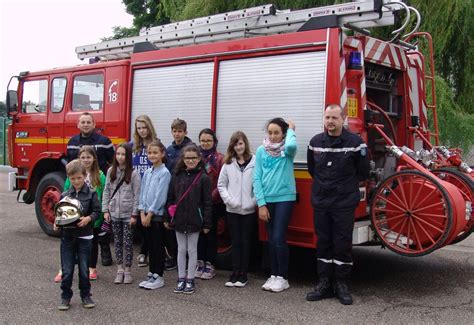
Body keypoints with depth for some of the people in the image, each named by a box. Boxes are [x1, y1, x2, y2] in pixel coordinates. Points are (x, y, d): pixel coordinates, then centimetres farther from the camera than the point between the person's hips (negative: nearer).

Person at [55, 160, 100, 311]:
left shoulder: (91, 194, -2)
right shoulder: (65, 195, 5)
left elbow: (97, 211, -3)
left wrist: (89, 218, -21)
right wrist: (57, 223, -10)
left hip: (84, 236, -2)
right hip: (67, 236, 2)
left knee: (84, 269, 8)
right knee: (66, 270, 5)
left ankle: (85, 295, 22)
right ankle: (66, 297, 18)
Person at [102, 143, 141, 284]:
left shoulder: (134, 173, -8)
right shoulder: (111, 171, 3)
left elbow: (137, 195, -8)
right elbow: (106, 191, 6)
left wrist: (134, 214, -11)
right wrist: (105, 210, 0)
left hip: (128, 214, -3)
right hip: (114, 213, 3)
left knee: (127, 243, 4)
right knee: (117, 242, 11)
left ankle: (127, 270, 15)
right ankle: (120, 269, 20)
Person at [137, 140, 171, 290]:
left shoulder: (164, 173, -10)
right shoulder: (147, 173, 10)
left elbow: (160, 197, -14)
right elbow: (142, 193, 10)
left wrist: (150, 214, -13)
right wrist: (142, 213, 0)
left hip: (158, 215, -6)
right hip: (147, 215, 6)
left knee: (158, 246, 1)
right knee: (150, 245, 13)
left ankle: (158, 276, 10)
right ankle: (151, 274, 23)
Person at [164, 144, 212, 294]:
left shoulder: (203, 178, -7)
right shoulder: (176, 176, 3)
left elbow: (207, 202, -6)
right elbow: (170, 198, 7)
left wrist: (207, 223, -8)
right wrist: (167, 218, 6)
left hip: (194, 220, -3)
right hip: (179, 219, 3)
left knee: (192, 250, 7)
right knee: (181, 249, 11)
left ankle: (190, 280, 18)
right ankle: (181, 279, 21)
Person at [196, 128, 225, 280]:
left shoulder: (219, 159, -5)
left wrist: (212, 196, -16)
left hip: (213, 203, -3)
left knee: (211, 232, 6)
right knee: (199, 231, 10)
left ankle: (210, 265, 14)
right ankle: (200, 262, 21)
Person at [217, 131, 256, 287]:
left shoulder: (254, 162, -5)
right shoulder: (228, 163, 5)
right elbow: (221, 184, 7)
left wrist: (255, 201, -15)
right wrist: (228, 199, -5)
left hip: (249, 210, -2)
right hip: (232, 209, 3)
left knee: (246, 241, 7)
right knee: (235, 241, 9)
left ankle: (243, 274, 15)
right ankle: (235, 273, 15)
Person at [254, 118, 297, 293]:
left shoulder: (287, 150, -4)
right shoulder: (261, 151, 4)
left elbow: (291, 145, -31)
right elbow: (257, 178, 2)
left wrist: (291, 129, -10)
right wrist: (261, 204, -4)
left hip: (284, 198, -4)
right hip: (267, 199, 4)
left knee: (279, 238, -6)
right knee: (271, 239, 10)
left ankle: (283, 277, 8)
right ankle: (274, 275, 22)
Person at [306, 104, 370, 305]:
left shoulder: (355, 142, -6)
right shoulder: (315, 142, 5)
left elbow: (363, 172, 3)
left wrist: (346, 186, 9)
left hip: (344, 203, -3)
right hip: (320, 202, 4)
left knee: (343, 245, 2)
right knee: (323, 243, 9)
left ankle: (342, 285, 14)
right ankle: (324, 284, 18)